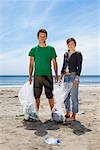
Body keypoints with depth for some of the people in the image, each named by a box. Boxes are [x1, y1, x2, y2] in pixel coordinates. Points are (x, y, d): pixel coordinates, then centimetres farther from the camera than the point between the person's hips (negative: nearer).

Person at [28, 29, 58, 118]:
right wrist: (30, 76, 0)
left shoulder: (51, 49, 6)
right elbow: (31, 63, 7)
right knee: (37, 95, 5)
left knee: (50, 95, 1)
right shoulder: (34, 49, 8)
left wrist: (56, 75, -1)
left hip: (48, 75, -1)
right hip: (37, 76, 1)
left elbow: (54, 63, 6)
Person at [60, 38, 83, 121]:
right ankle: (68, 113, 20)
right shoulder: (66, 54, 15)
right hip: (66, 76, 6)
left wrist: (77, 77, -17)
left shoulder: (78, 54, -1)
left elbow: (79, 67, -7)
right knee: (65, 96, 9)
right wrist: (61, 76, 13)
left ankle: (73, 115, 1)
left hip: (74, 76, -6)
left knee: (74, 96, -6)